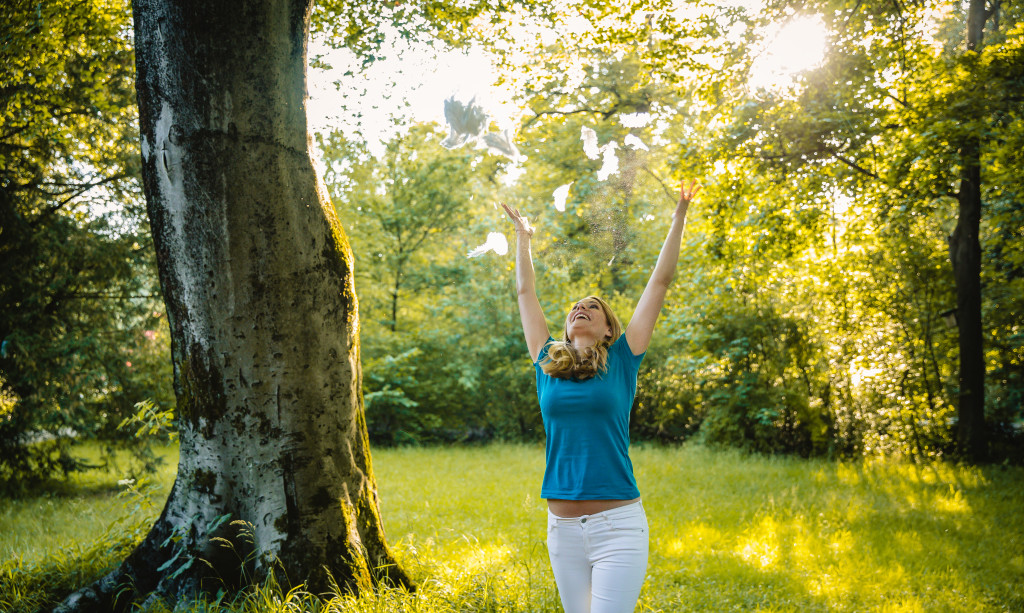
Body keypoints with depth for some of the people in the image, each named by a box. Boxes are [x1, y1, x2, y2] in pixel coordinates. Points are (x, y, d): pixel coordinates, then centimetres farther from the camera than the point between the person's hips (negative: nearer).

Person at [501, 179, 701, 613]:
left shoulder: (621, 363, 4)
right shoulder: (548, 366, 10)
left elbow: (660, 283, 7)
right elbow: (525, 292, 22)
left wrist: (679, 215, 10)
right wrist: (523, 236, 31)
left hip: (618, 524, -3)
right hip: (562, 527, 4)